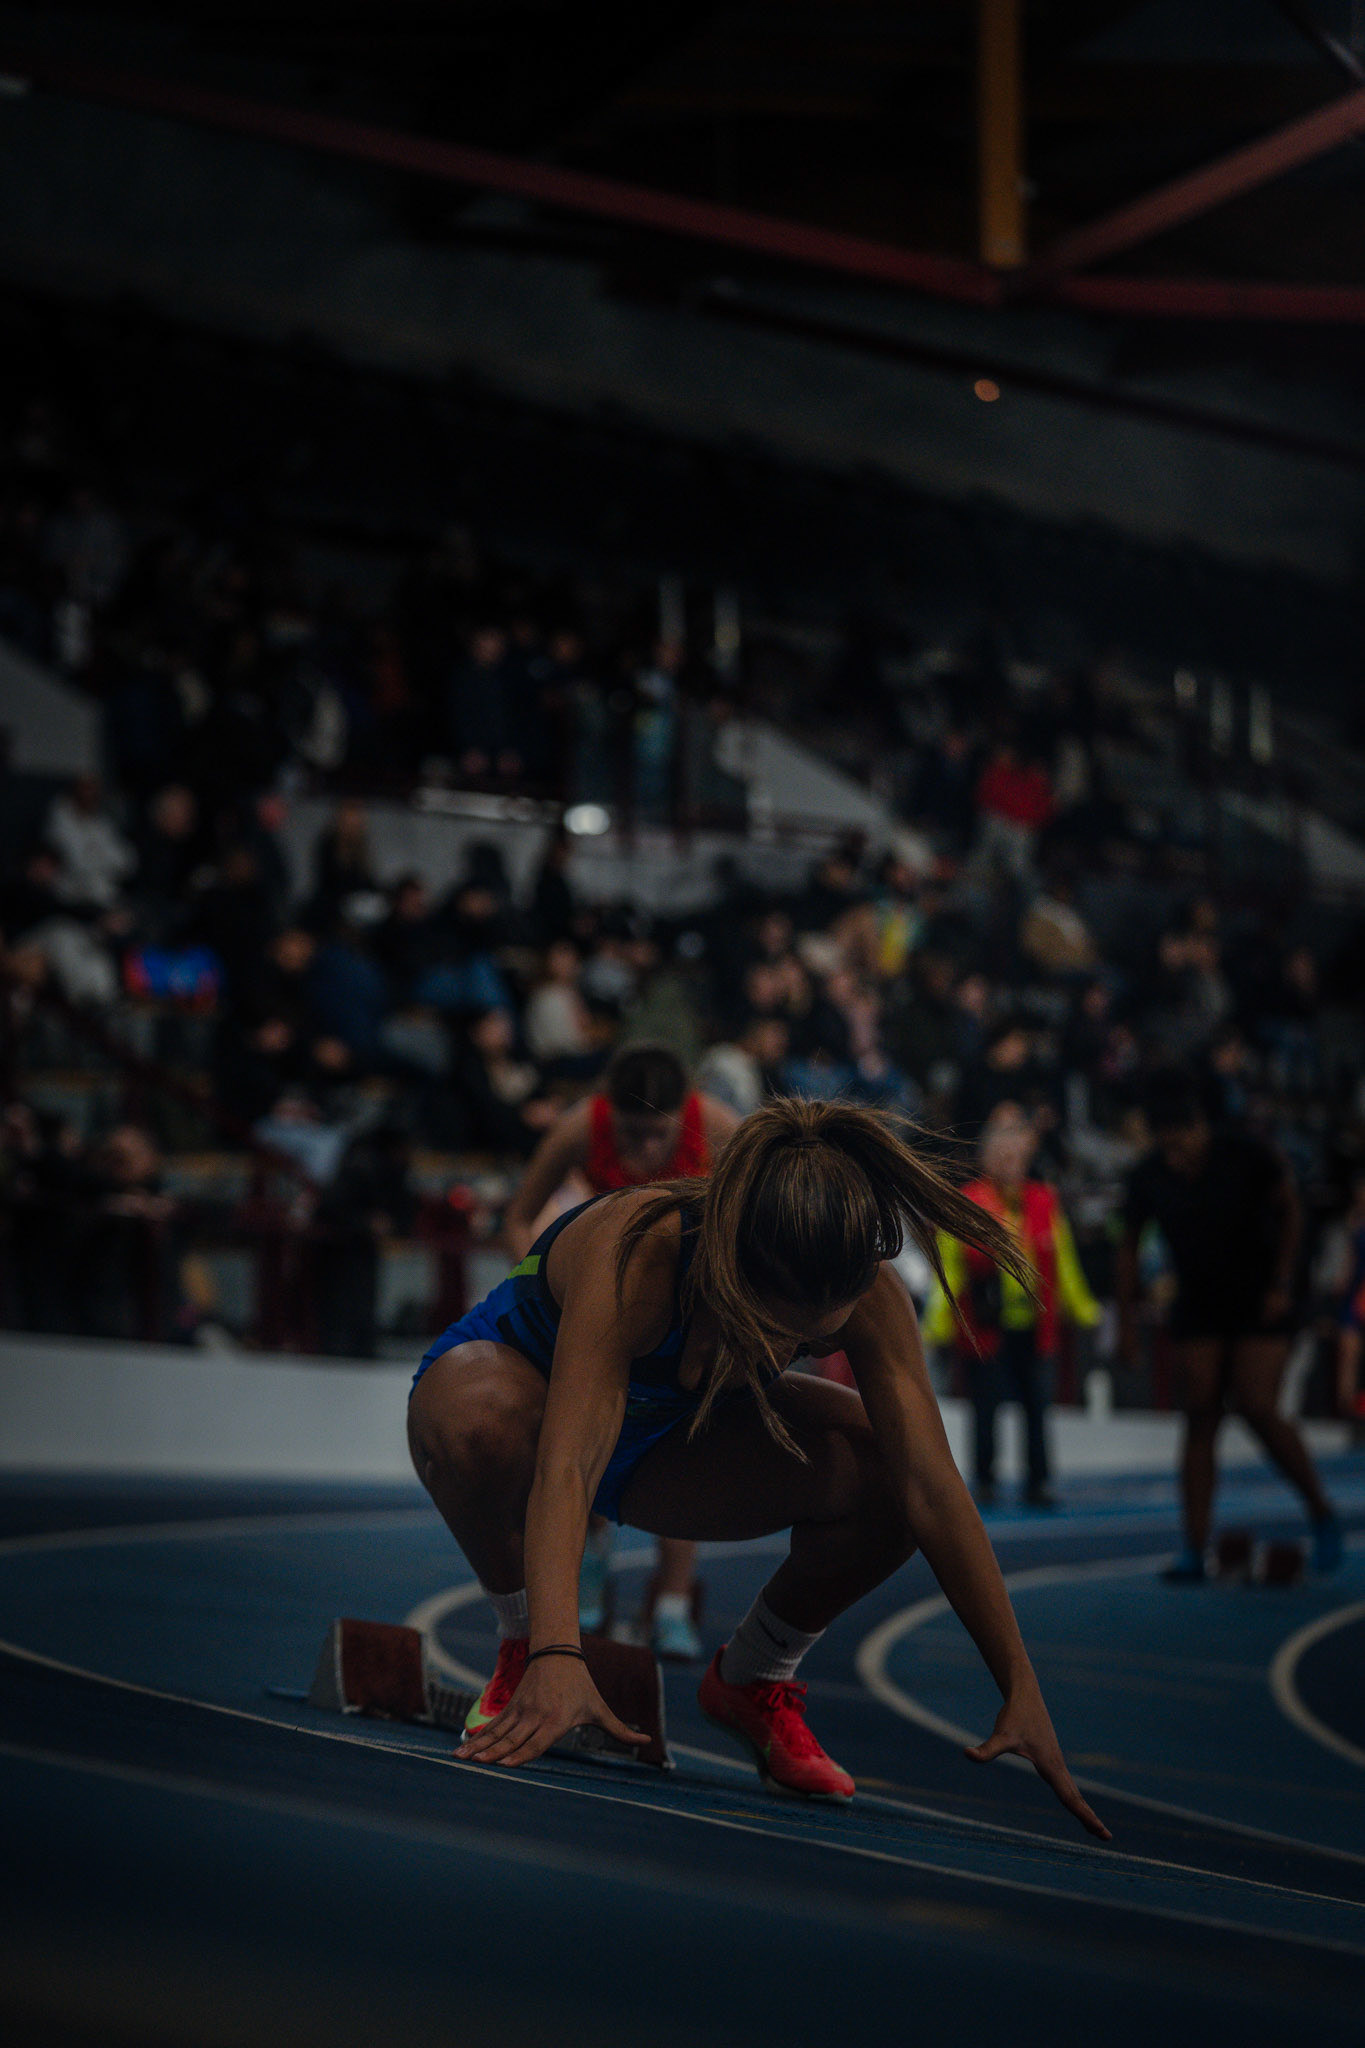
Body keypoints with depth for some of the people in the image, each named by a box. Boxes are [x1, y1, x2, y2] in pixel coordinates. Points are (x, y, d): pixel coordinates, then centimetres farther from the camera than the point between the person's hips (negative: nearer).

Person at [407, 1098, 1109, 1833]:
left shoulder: (866, 1298, -28)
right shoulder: (631, 1254, -41)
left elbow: (935, 1492, -28)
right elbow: (566, 1468, -51)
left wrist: (1021, 1690, -32)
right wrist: (555, 1658, -65)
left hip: (668, 1435, 4)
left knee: (888, 1476, -24)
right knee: (484, 1417, -43)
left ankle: (753, 1677, 4)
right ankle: (520, 1647, -12)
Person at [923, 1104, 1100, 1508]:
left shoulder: (1044, 1201, 8)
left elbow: (1063, 1262, 17)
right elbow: (949, 1269, -1)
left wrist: (1082, 1309, 20)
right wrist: (939, 1323, -4)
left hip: (1032, 1327, 3)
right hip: (986, 1328, -3)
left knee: (1036, 1405, 5)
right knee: (986, 1406, 2)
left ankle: (1038, 1483, 13)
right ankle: (984, 1483, 13)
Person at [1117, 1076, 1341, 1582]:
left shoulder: (1245, 1155, -17)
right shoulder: (1148, 1177, -9)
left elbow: (1289, 1207, -2)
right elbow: (1128, 1249, 4)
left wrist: (1281, 1284, -8)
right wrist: (1127, 1322, 1)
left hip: (1260, 1303, -3)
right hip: (1198, 1307, 3)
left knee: (1257, 1408, -15)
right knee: (1200, 1419, -5)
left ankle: (1321, 1513, 6)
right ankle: (1195, 1551, -5)